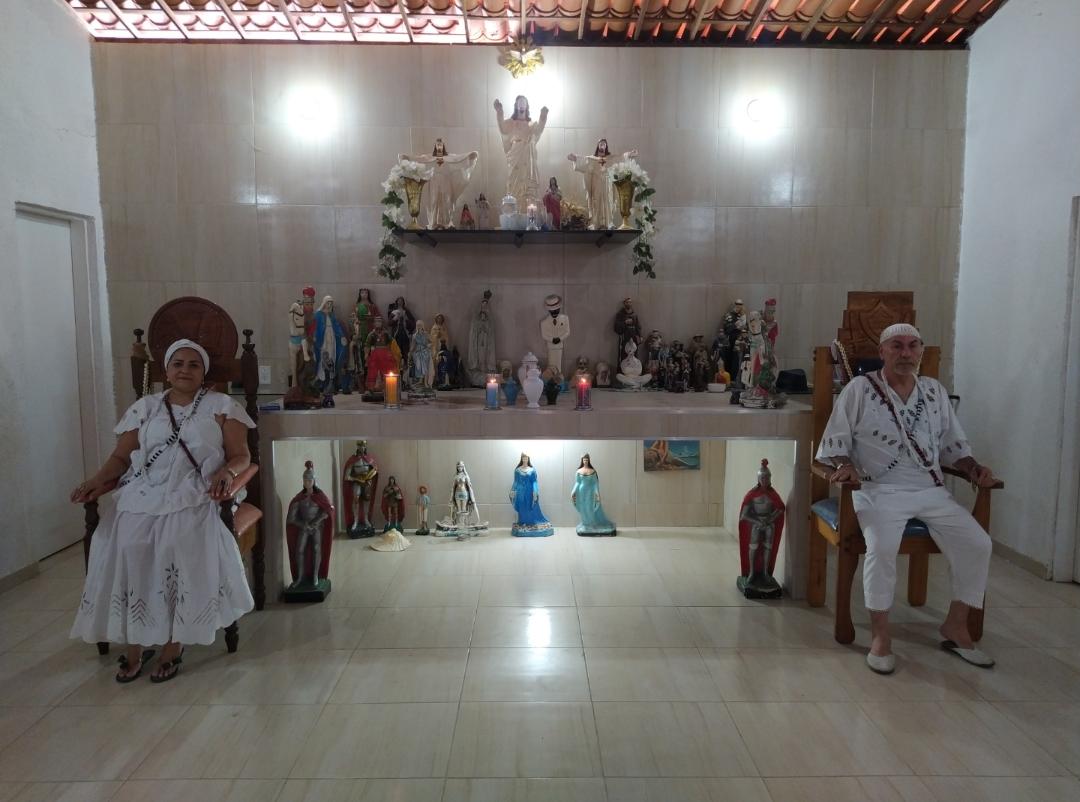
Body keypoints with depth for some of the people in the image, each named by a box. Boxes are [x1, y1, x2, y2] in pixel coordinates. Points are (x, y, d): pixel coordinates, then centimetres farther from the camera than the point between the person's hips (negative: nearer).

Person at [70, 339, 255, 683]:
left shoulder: (222, 405, 9)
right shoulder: (144, 407, 18)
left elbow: (241, 455, 4)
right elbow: (121, 456, 15)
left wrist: (227, 471, -18)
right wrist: (98, 479, -5)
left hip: (195, 498, -3)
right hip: (143, 496, 3)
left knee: (180, 547, -30)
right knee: (125, 547, -24)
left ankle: (174, 643, -15)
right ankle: (133, 643, -9)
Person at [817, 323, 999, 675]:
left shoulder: (935, 390, 13)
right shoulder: (859, 388, -1)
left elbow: (953, 444, 19)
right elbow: (833, 442, -1)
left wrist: (973, 467, 1)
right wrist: (845, 465, -20)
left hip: (931, 492, 5)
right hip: (881, 492, -5)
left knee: (978, 544, -12)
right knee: (882, 547, -31)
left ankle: (956, 626, 7)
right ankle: (879, 633, -14)